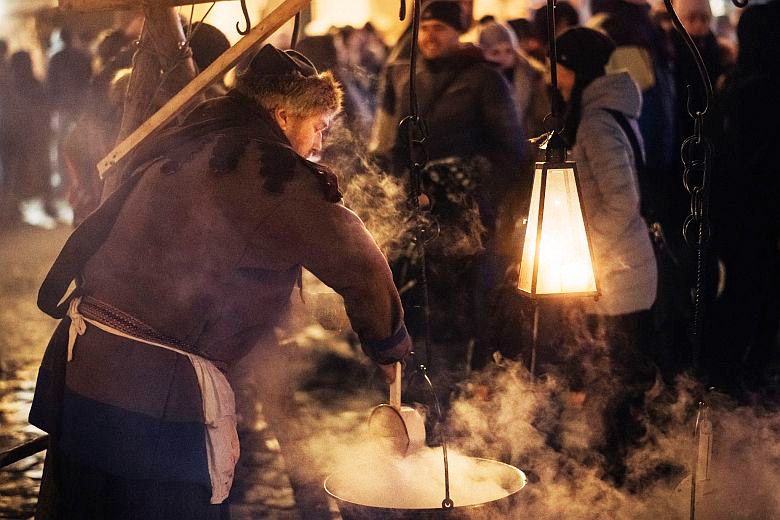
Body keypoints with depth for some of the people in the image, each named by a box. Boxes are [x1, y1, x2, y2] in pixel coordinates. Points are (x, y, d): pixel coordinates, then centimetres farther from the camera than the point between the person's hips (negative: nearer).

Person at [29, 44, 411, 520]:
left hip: (78, 359, 9)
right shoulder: (270, 169, -11)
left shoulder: (175, 152, 15)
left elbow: (94, 231, 22)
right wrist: (390, 348, 3)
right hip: (156, 389, -9)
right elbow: (360, 265, -10)